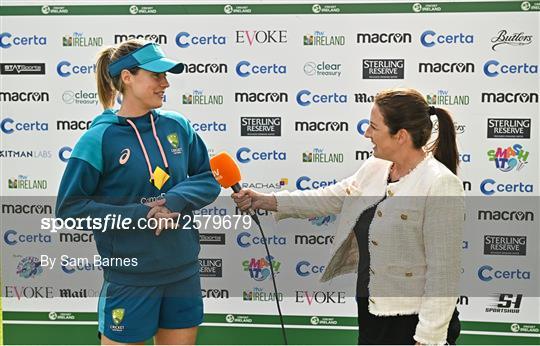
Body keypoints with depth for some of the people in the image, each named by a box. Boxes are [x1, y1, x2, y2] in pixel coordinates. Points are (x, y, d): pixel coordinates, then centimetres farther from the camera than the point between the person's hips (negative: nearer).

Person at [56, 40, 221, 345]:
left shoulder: (178, 126, 2)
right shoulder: (100, 138, -11)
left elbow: (209, 179, 7)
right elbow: (70, 208, -10)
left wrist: (176, 200, -14)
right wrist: (139, 216, -19)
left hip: (184, 270, 5)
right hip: (130, 275, -4)